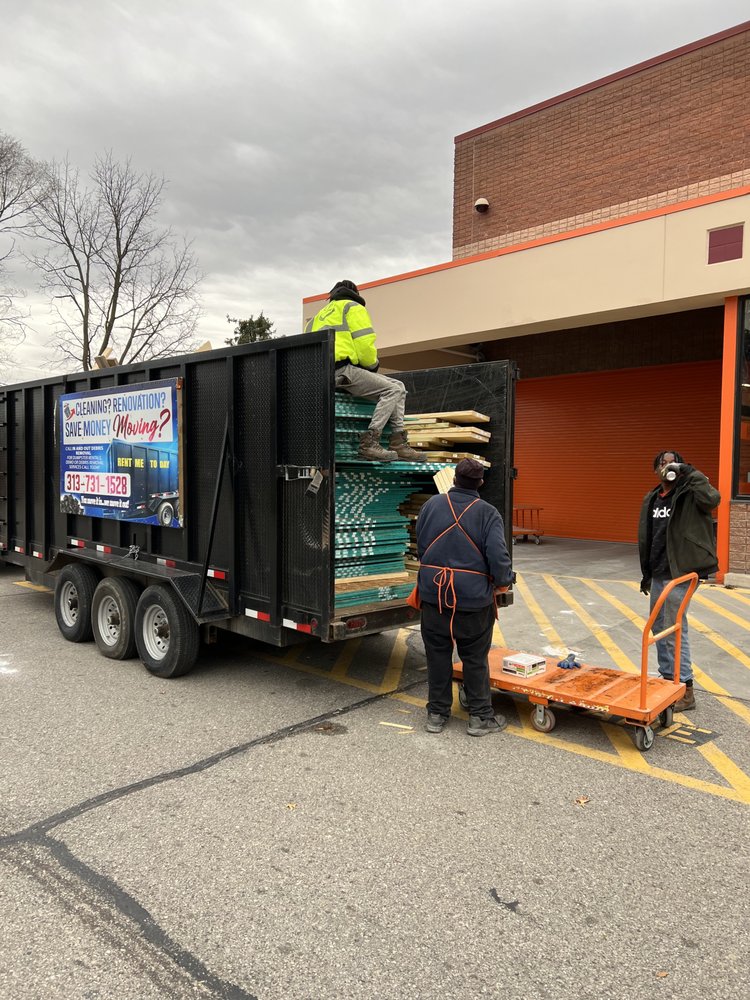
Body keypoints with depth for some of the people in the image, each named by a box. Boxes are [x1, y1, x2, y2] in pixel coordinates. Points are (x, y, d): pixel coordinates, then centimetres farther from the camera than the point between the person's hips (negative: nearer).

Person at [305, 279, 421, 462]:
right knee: (393, 390, -9)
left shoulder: (320, 315, 31)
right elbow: (364, 344, -7)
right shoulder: (353, 308, 8)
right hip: (343, 370, -8)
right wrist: (373, 364, 13)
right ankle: (369, 443, -20)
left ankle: (398, 444, 2)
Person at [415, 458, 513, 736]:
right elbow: (498, 555, -16)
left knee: (438, 655, 13)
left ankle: (437, 713, 23)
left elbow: (420, 546, 10)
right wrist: (503, 582, 2)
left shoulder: (431, 505, 2)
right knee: (475, 658, 11)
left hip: (434, 593, 3)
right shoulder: (488, 513, -9)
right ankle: (480, 716, 20)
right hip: (474, 598, -2)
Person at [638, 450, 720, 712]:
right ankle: (668, 678, 30)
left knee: (674, 630, -5)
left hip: (679, 573, -8)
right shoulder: (651, 499, 11)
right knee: (658, 627, 15)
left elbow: (712, 499, -34)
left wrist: (690, 473, -26)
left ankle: (685, 690, 6)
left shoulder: (688, 495, -9)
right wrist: (646, 573, 19)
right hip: (658, 573, 8)